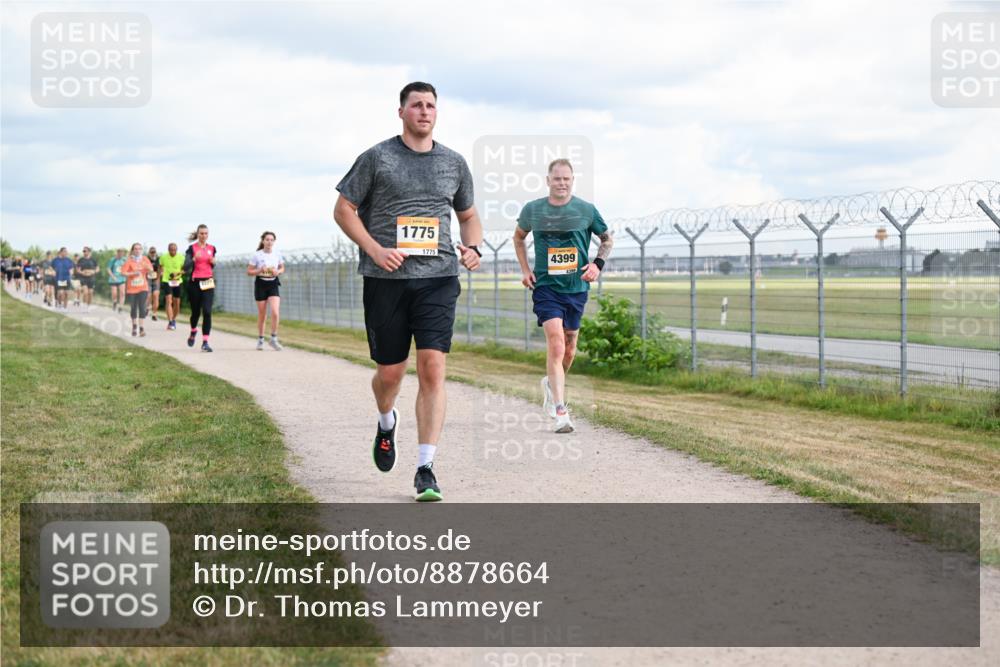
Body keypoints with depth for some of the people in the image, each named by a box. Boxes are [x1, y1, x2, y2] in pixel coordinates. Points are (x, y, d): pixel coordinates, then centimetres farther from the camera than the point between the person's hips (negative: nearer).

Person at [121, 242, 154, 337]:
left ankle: (141, 328, -10)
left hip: (143, 287, 1)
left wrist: (148, 267, -18)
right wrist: (133, 273, -24)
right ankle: (134, 326, 25)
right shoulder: (129, 261, -4)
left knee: (142, 307, -11)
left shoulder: (145, 259, 3)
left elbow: (151, 271, 3)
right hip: (131, 288, -1)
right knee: (133, 308, 7)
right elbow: (123, 272, -11)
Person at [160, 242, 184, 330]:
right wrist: (161, 273, 1)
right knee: (169, 300, -16)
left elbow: (184, 269, 1)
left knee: (177, 302, 9)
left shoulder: (181, 257, -5)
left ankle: (174, 320, 32)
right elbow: (161, 266, 15)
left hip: (177, 281, 2)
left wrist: (178, 273, -16)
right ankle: (170, 322, -21)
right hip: (167, 281, -2)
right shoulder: (163, 257, -3)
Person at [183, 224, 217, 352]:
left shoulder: (212, 248, 8)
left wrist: (213, 262, 0)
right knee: (196, 311, 10)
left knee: (207, 312, -12)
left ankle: (205, 342, -13)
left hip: (208, 283, 2)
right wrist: (194, 259, -31)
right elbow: (186, 267, -13)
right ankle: (193, 331, 42)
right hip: (195, 283, -2)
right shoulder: (192, 248, -4)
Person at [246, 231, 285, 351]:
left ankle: (274, 339, -2)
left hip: (273, 284, 2)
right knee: (262, 315, 5)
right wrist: (260, 270, -20)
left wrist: (277, 272, -7)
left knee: (275, 312, -15)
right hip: (261, 284, -2)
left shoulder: (277, 254, 1)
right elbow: (249, 271, -3)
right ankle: (260, 339, 22)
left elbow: (282, 268, 15)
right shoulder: (257, 255, -7)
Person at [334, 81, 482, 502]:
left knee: (432, 369, -11)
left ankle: (425, 470, -8)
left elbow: (469, 215, 24)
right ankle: (386, 422, 42)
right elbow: (343, 209, 3)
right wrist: (374, 249, -11)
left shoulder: (454, 163, 12)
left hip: (438, 278, 1)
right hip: (386, 279, -1)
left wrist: (472, 248, 3)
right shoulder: (377, 158, 2)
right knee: (390, 372, 6)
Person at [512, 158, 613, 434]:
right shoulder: (532, 210, 0)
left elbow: (607, 239, 13)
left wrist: (598, 264, -4)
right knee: (556, 343, -17)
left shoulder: (587, 210, -1)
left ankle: (552, 383, 45)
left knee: (569, 346, 14)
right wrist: (525, 269, 8)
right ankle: (560, 411, -19)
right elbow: (518, 237, 18)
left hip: (576, 287, 2)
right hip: (545, 286, -2)